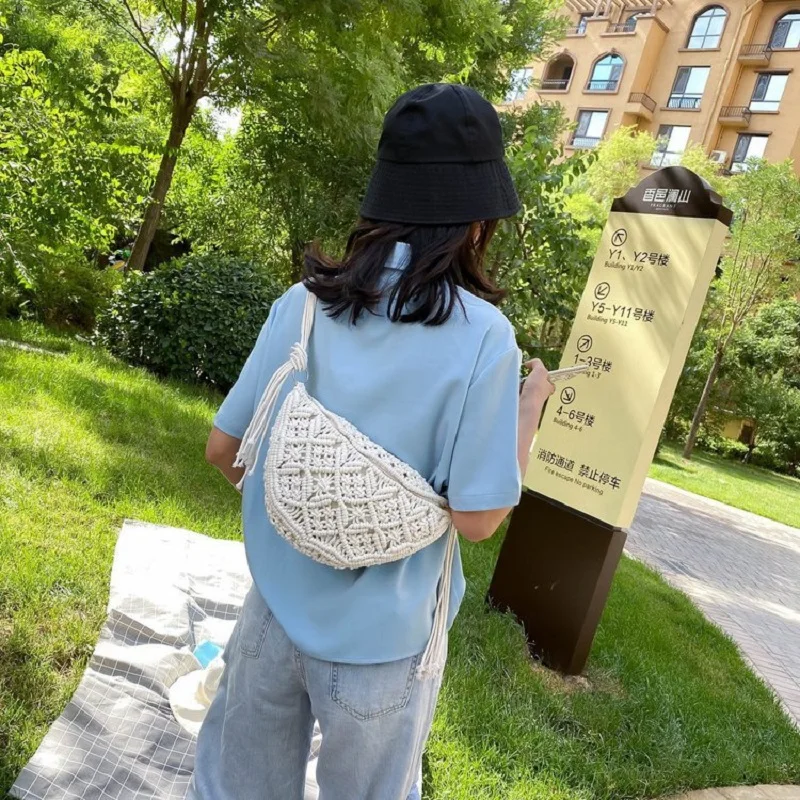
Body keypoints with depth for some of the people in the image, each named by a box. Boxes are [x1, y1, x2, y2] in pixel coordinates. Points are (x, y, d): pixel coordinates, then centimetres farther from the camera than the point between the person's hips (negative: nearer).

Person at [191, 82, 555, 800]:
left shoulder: (304, 303, -9)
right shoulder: (482, 336, -20)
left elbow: (223, 450, -2)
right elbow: (477, 517, -16)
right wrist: (532, 404, -3)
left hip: (276, 606, 3)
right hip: (378, 636, -2)